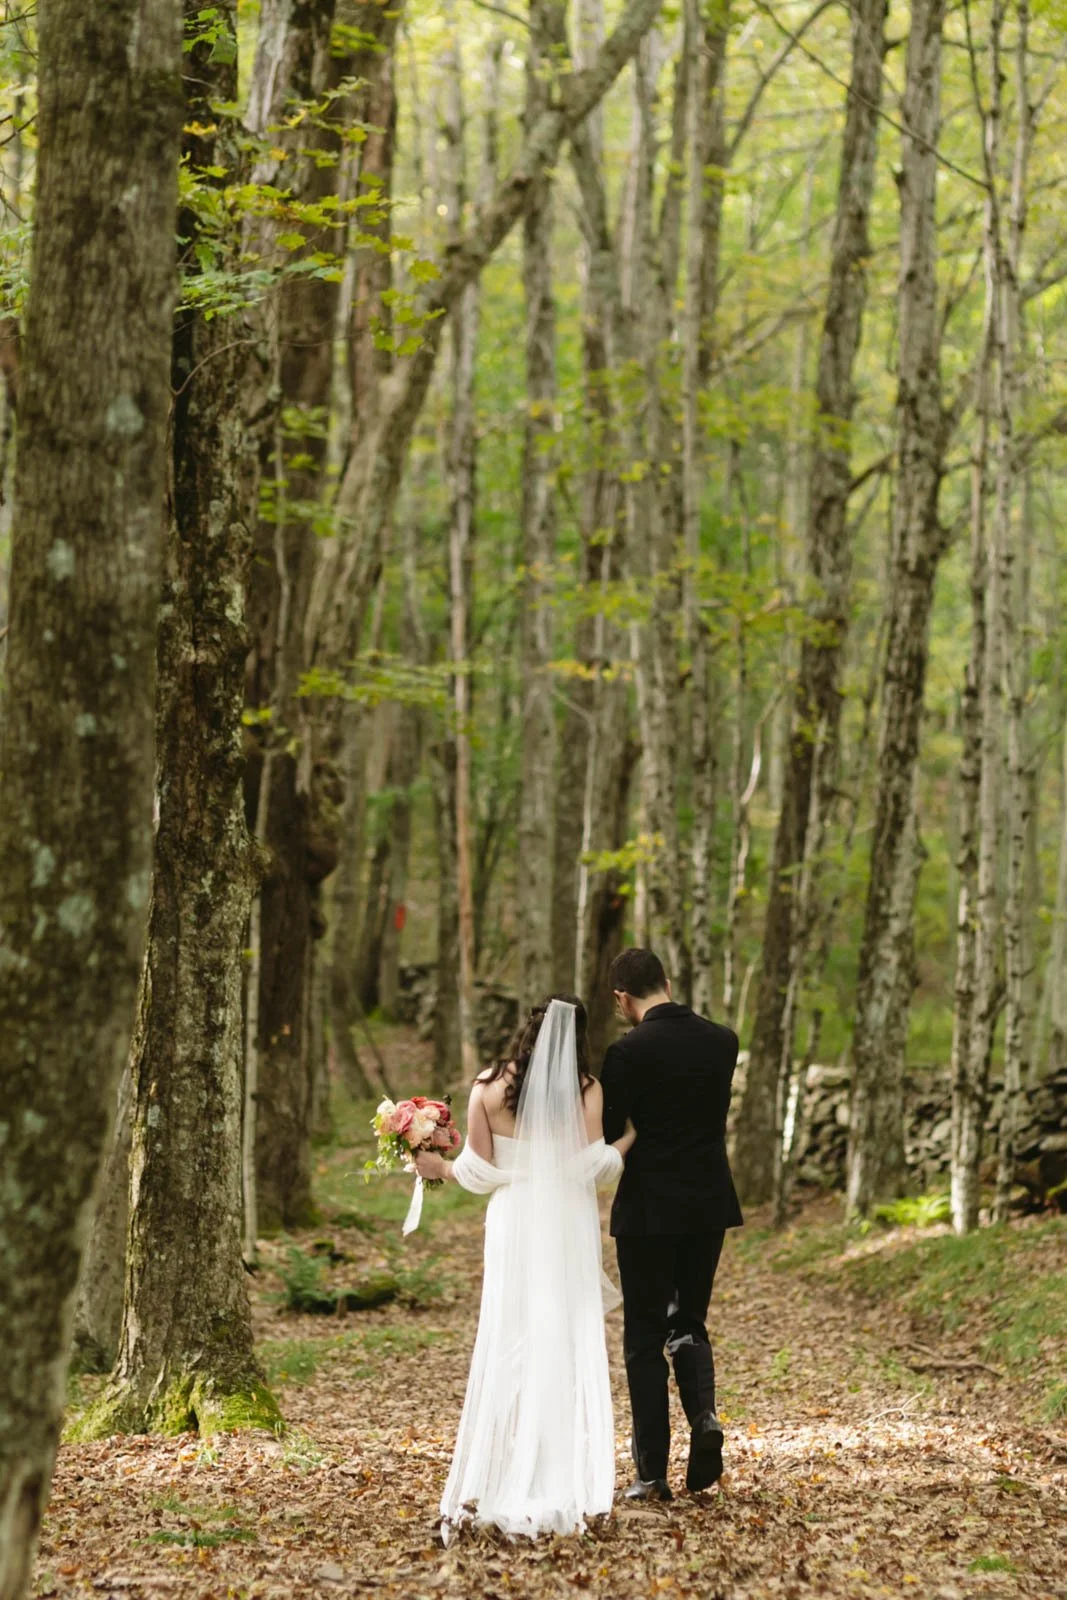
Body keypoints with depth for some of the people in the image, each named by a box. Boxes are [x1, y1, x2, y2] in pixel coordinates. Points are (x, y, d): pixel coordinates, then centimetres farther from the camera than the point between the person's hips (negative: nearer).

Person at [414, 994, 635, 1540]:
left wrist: (441, 1167, 18)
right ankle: (563, 1483, 3)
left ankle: (493, 1486, 4)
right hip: (569, 1230, -1)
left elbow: (480, 1173, -1)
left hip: (514, 1229, 1)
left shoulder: (487, 1089, -3)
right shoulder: (586, 1090, -5)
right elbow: (594, 1166, -10)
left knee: (507, 1351, 6)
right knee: (568, 1351, 4)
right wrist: (633, 1135, 5)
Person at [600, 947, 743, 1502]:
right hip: (710, 1205, 5)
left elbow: (603, 1135, -12)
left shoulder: (629, 1052, -14)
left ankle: (652, 1472, 4)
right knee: (689, 1321, 19)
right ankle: (703, 1414, -8)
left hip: (649, 1208, -5)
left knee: (644, 1336, 5)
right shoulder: (722, 1042, 3)